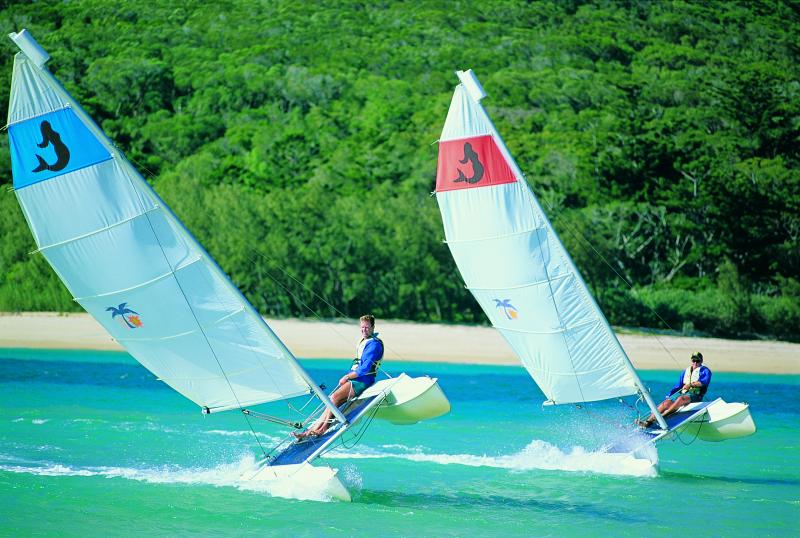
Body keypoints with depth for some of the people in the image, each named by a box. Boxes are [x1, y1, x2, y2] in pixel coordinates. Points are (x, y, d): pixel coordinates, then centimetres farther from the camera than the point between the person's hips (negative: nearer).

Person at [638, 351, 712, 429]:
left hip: (695, 393, -5)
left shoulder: (704, 370, 8)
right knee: (666, 403, -20)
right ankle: (648, 421, -33)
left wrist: (691, 385, -23)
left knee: (681, 398, -38)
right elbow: (678, 385, 23)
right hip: (682, 392, 5)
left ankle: (664, 415, -51)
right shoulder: (686, 371, 25)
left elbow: (704, 381, -13)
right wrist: (669, 395, 10)